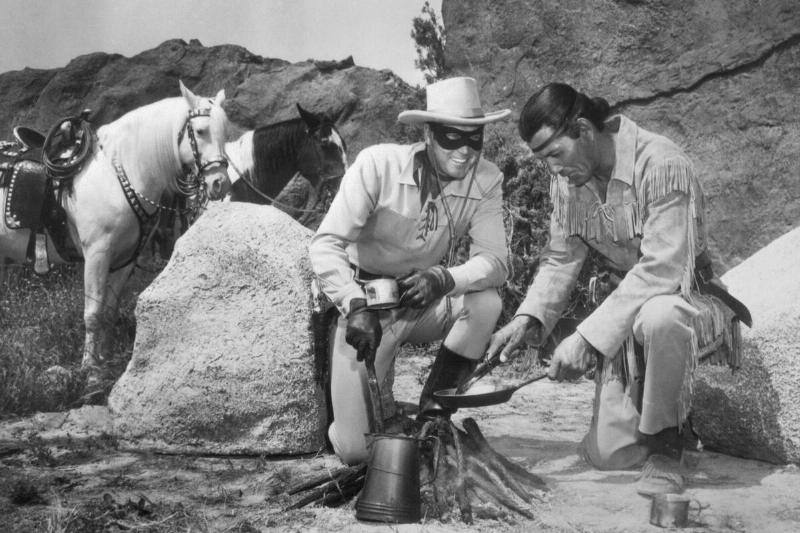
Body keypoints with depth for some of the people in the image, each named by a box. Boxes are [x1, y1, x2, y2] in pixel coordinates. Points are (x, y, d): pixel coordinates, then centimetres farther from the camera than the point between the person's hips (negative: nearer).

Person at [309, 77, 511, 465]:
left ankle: (433, 412, -8)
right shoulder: (378, 164, -21)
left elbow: (494, 261, -17)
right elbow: (325, 244, -23)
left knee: (486, 302, -30)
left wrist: (444, 279, -38)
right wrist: (356, 306, -38)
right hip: (365, 303, -3)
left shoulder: (486, 181, -12)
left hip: (426, 302, 3)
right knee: (356, 449, -14)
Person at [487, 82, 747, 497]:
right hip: (627, 314, 6)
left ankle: (666, 445, -19)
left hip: (689, 299, -6)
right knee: (607, 454, -3)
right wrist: (528, 318, -16)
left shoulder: (662, 166, -25)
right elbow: (560, 258, 2)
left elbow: (662, 269, -32)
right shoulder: (567, 179, -3)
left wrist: (588, 336, -34)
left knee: (657, 315, -43)